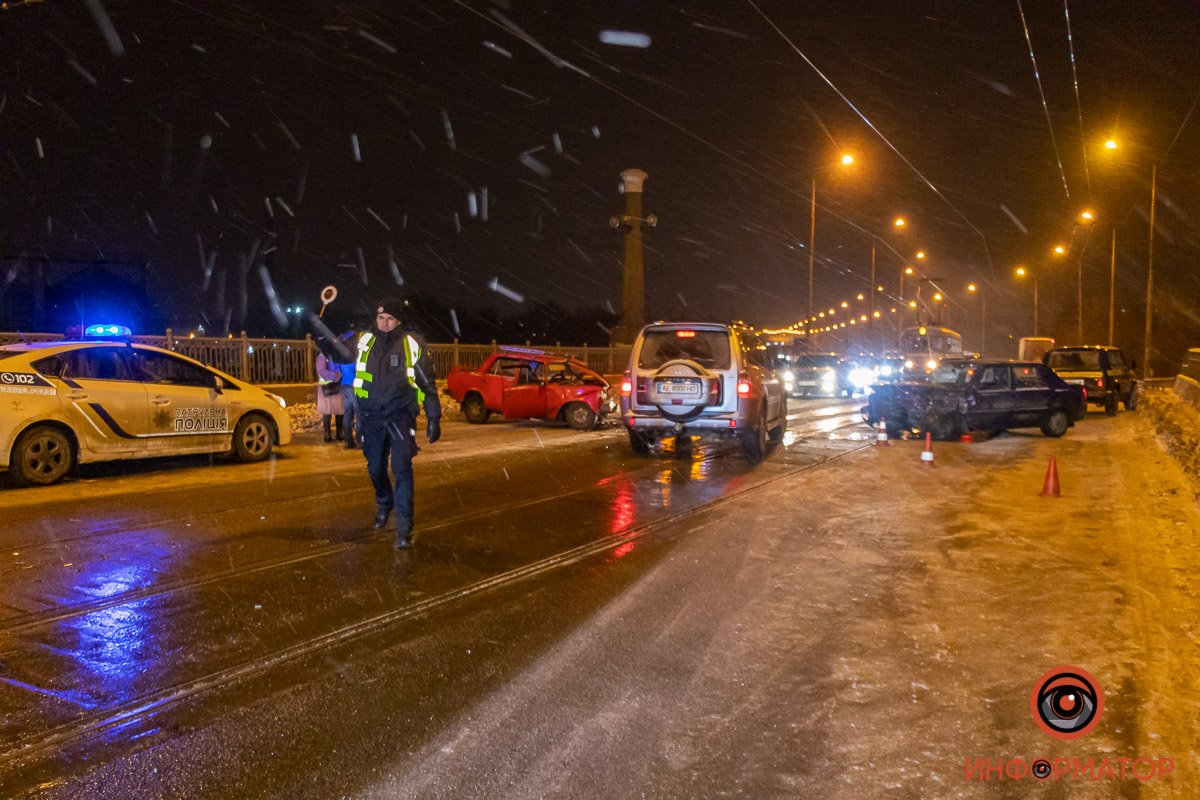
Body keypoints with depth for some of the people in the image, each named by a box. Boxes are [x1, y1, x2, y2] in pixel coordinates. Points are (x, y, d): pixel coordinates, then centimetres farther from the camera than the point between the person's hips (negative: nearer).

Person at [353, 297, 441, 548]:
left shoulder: (412, 345, -5)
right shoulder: (364, 342, 0)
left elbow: (427, 384, 0)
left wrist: (434, 418, -1)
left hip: (400, 415, -3)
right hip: (371, 416, 3)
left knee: (402, 469, -14)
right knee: (375, 468, 14)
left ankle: (404, 529, -11)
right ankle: (384, 504, 45)